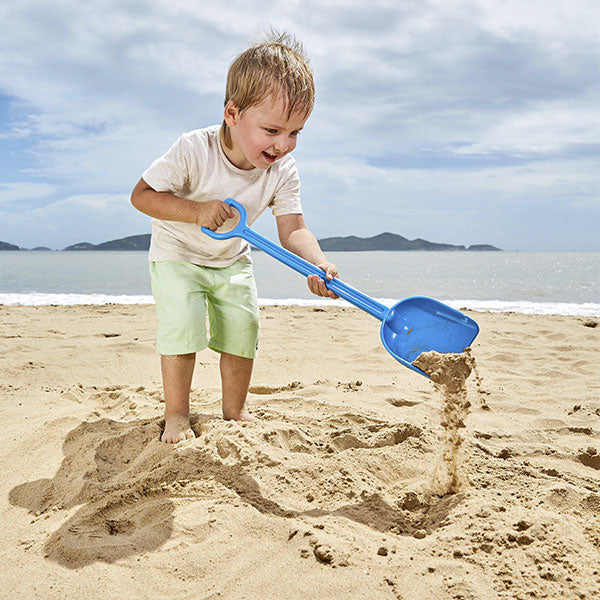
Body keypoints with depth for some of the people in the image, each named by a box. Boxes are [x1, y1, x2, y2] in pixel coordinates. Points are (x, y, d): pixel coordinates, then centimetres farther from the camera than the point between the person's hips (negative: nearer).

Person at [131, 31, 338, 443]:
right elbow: (142, 195, -25)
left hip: (232, 259, 4)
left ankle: (235, 411, 19)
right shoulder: (195, 151, -31)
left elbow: (293, 229, -21)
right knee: (182, 327, -16)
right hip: (178, 254, -4)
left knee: (243, 329, 1)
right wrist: (197, 212, -39)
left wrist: (317, 262, -43)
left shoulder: (283, 171, -19)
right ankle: (176, 415, 1)